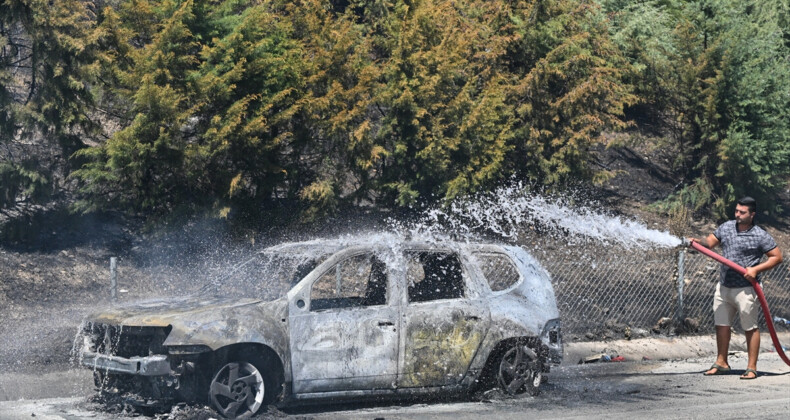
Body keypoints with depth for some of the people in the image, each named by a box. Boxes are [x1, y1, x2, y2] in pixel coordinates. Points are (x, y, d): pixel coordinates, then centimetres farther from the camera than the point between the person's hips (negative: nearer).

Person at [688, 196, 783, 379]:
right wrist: (697, 241, -9)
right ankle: (721, 363, 23)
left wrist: (756, 269, -16)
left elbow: (777, 257, -6)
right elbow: (710, 242, 13)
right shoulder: (726, 227, 7)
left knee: (750, 327, 1)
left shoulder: (760, 236, -8)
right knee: (721, 325, 12)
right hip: (724, 286, 6)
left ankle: (751, 367, 7)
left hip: (745, 289, -6)